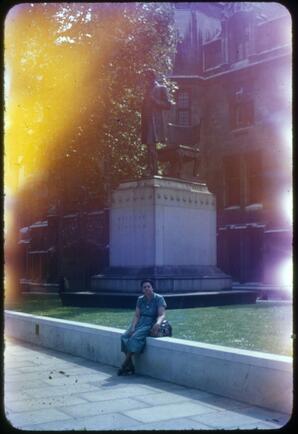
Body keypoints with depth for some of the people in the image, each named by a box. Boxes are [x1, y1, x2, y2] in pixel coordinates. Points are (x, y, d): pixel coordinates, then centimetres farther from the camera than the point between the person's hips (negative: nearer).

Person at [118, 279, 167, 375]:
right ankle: (130, 366, -20)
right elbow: (136, 315, 7)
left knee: (135, 337, -30)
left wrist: (158, 323, -33)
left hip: (151, 325, -5)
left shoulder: (159, 298, -3)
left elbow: (162, 315, -12)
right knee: (124, 337, -20)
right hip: (140, 324, 5)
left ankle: (124, 366, -24)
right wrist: (132, 327, -10)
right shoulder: (140, 299, 12)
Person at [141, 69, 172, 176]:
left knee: (152, 147, -17)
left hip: (155, 122, -7)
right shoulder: (147, 90, 26)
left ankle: (154, 171, -18)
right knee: (150, 148, 3)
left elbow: (168, 105, -3)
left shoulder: (161, 88, 6)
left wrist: (154, 100, -10)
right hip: (147, 121, 7)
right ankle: (151, 172, 4)